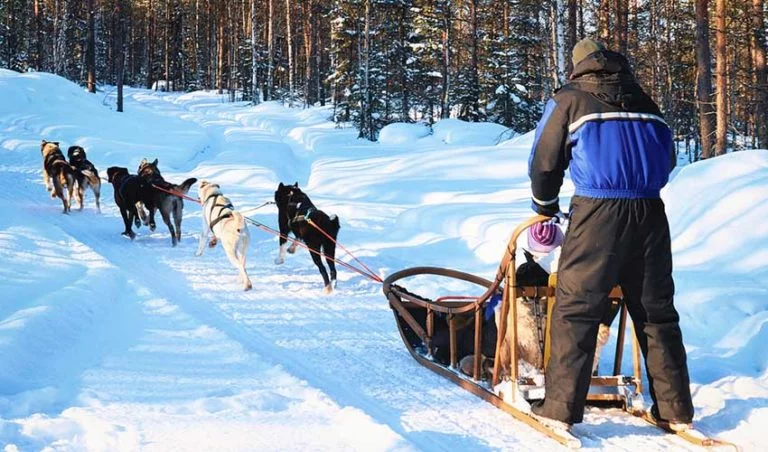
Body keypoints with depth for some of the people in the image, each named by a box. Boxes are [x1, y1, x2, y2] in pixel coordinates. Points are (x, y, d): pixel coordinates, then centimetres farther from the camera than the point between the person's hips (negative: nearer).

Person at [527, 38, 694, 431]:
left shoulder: (569, 100, 10)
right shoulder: (642, 100, 20)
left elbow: (544, 162, 12)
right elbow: (667, 158, 23)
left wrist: (545, 204, 27)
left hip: (598, 211, -4)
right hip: (649, 210, 4)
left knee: (576, 309, 0)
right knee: (656, 310, 11)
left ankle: (561, 407, -3)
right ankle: (676, 409, 14)